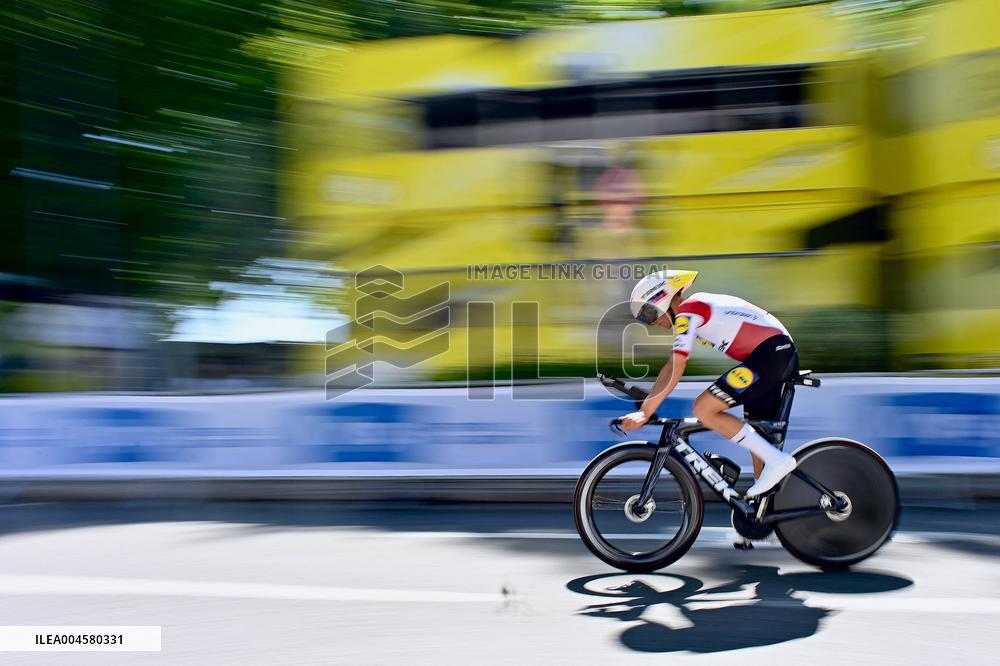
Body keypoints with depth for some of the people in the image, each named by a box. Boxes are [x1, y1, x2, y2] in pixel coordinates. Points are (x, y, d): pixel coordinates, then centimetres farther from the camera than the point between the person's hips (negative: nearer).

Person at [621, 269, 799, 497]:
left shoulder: (687, 312, -7)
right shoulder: (697, 308, 22)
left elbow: (675, 371, -12)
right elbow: (670, 366, 21)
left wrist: (645, 411, -7)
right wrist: (645, 408, 18)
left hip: (769, 352, -10)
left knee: (703, 409, -13)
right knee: (756, 439, 14)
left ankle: (777, 460, -11)